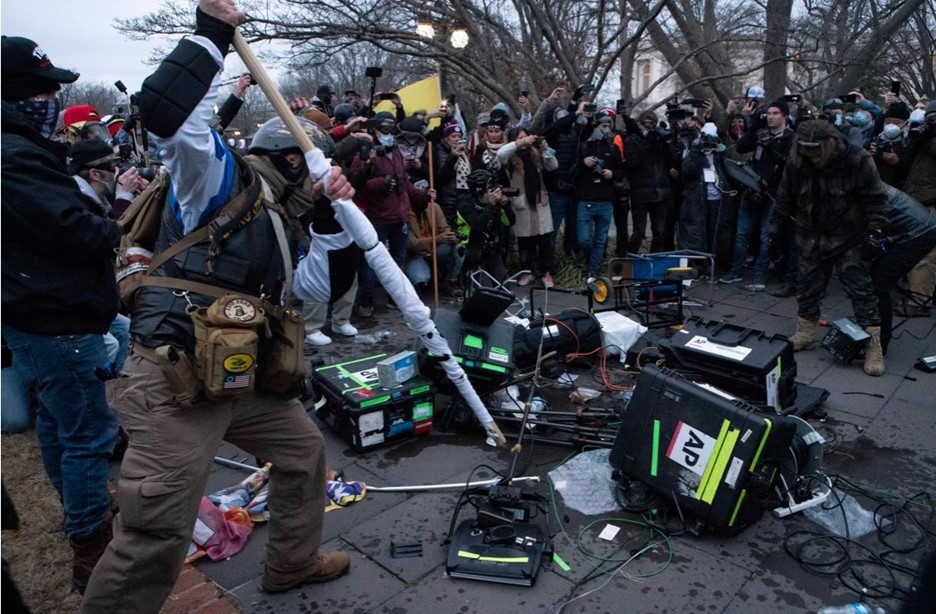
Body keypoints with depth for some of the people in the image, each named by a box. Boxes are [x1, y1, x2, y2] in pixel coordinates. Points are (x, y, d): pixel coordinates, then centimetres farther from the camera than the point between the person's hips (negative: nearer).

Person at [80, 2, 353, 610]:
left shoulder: (277, 220, 19)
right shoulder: (218, 179, -5)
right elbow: (165, 110, -24)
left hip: (242, 378, 9)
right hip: (174, 379, -9)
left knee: (305, 451, 21)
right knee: (157, 532, -7)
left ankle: (293, 561, 41)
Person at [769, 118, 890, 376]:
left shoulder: (857, 160, -18)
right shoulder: (795, 164, -8)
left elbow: (876, 198, -12)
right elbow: (784, 199, 4)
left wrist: (875, 230, -18)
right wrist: (775, 227, 7)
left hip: (850, 238, -3)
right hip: (812, 238, 3)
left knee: (860, 289, -4)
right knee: (808, 287, 9)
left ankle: (872, 345, 1)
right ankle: (805, 335, 24)